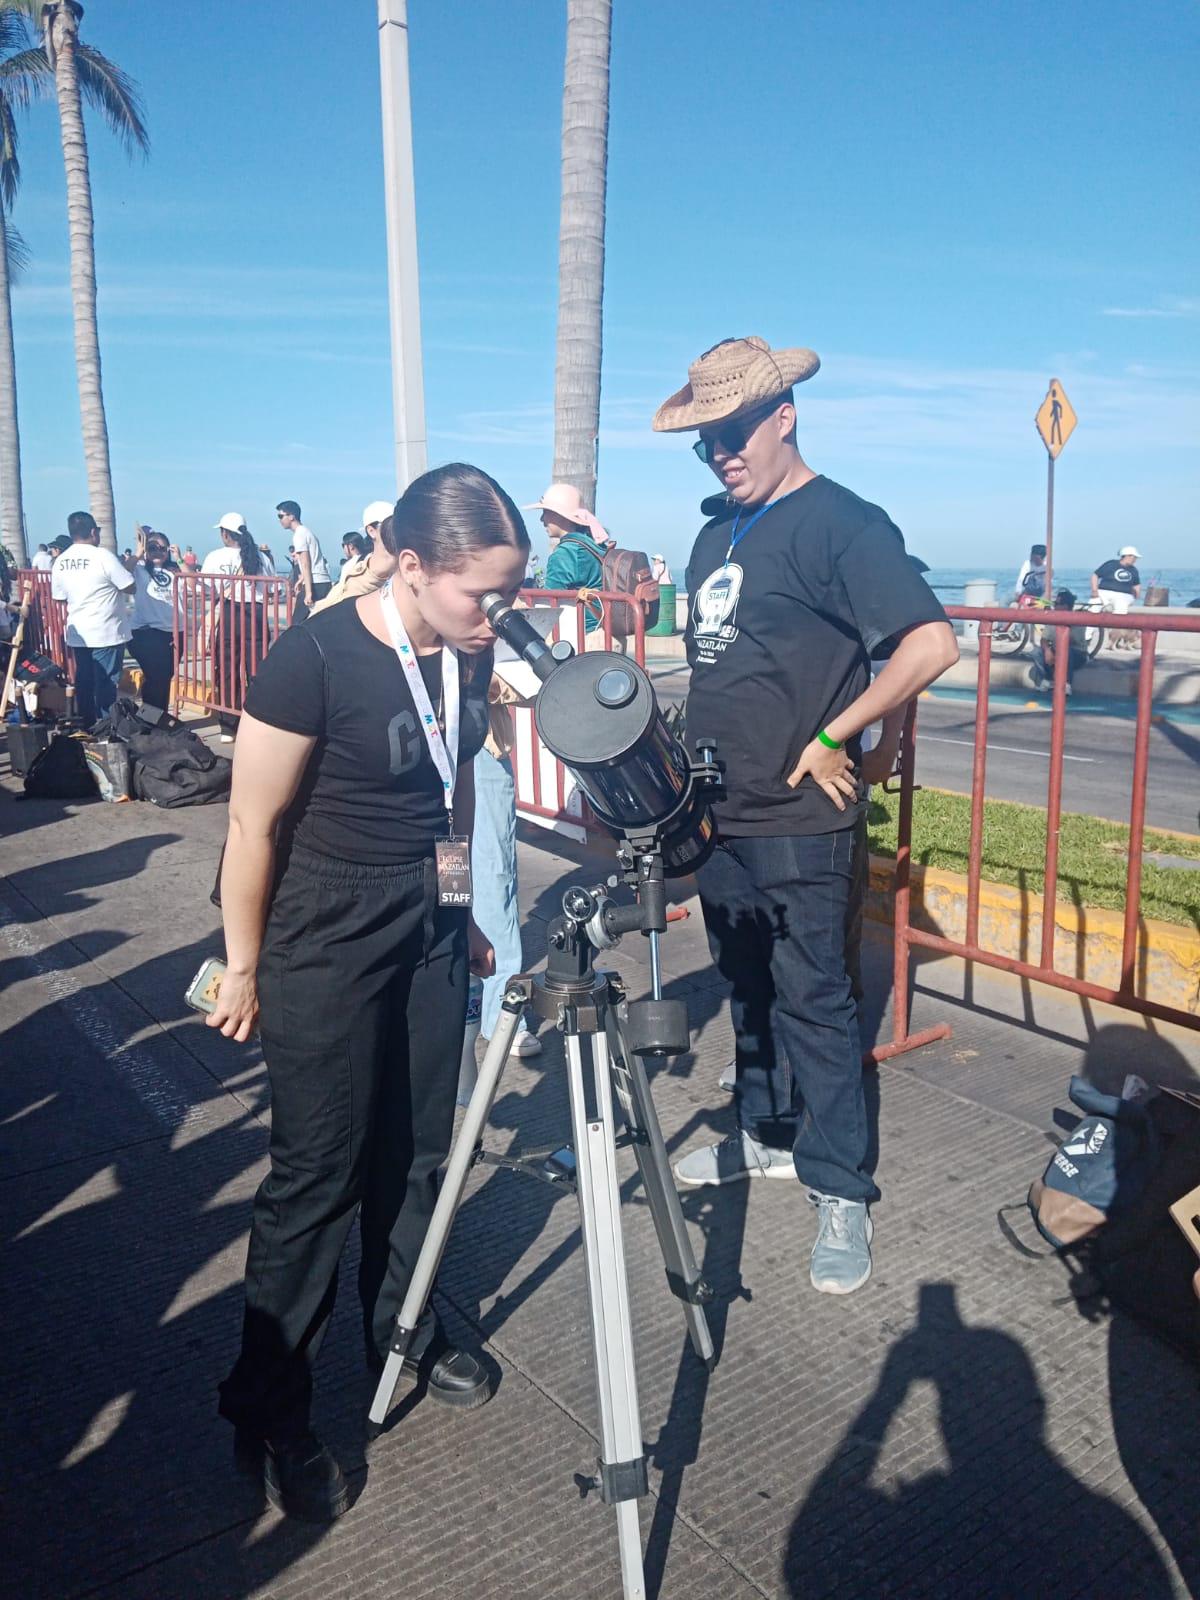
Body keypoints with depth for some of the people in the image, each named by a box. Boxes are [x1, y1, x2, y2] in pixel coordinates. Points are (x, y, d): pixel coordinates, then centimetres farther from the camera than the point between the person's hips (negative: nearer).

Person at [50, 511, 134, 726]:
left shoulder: (60, 562, 4)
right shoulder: (103, 556, -15)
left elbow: (58, 597, 12)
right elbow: (130, 587, -11)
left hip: (77, 634, 6)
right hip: (107, 633, -6)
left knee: (84, 682, 13)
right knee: (106, 684, -1)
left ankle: (87, 727, 19)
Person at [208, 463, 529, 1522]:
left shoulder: (471, 650, -4)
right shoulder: (317, 657, -23)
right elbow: (253, 825, -14)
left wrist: (468, 914, 17)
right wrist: (245, 968, -6)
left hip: (430, 925, 6)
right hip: (327, 940, -6)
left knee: (418, 1151, 15)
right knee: (320, 1173, 3)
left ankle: (406, 1340, 38)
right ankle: (270, 1414, 22)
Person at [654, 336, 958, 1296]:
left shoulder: (842, 523, -13)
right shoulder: (719, 533, 13)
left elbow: (931, 644, -23)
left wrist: (832, 739, -18)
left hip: (801, 827, -8)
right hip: (723, 819, 8)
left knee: (815, 1002, 0)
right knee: (747, 991, 19)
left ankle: (843, 1194, 13)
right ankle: (766, 1135, 37)